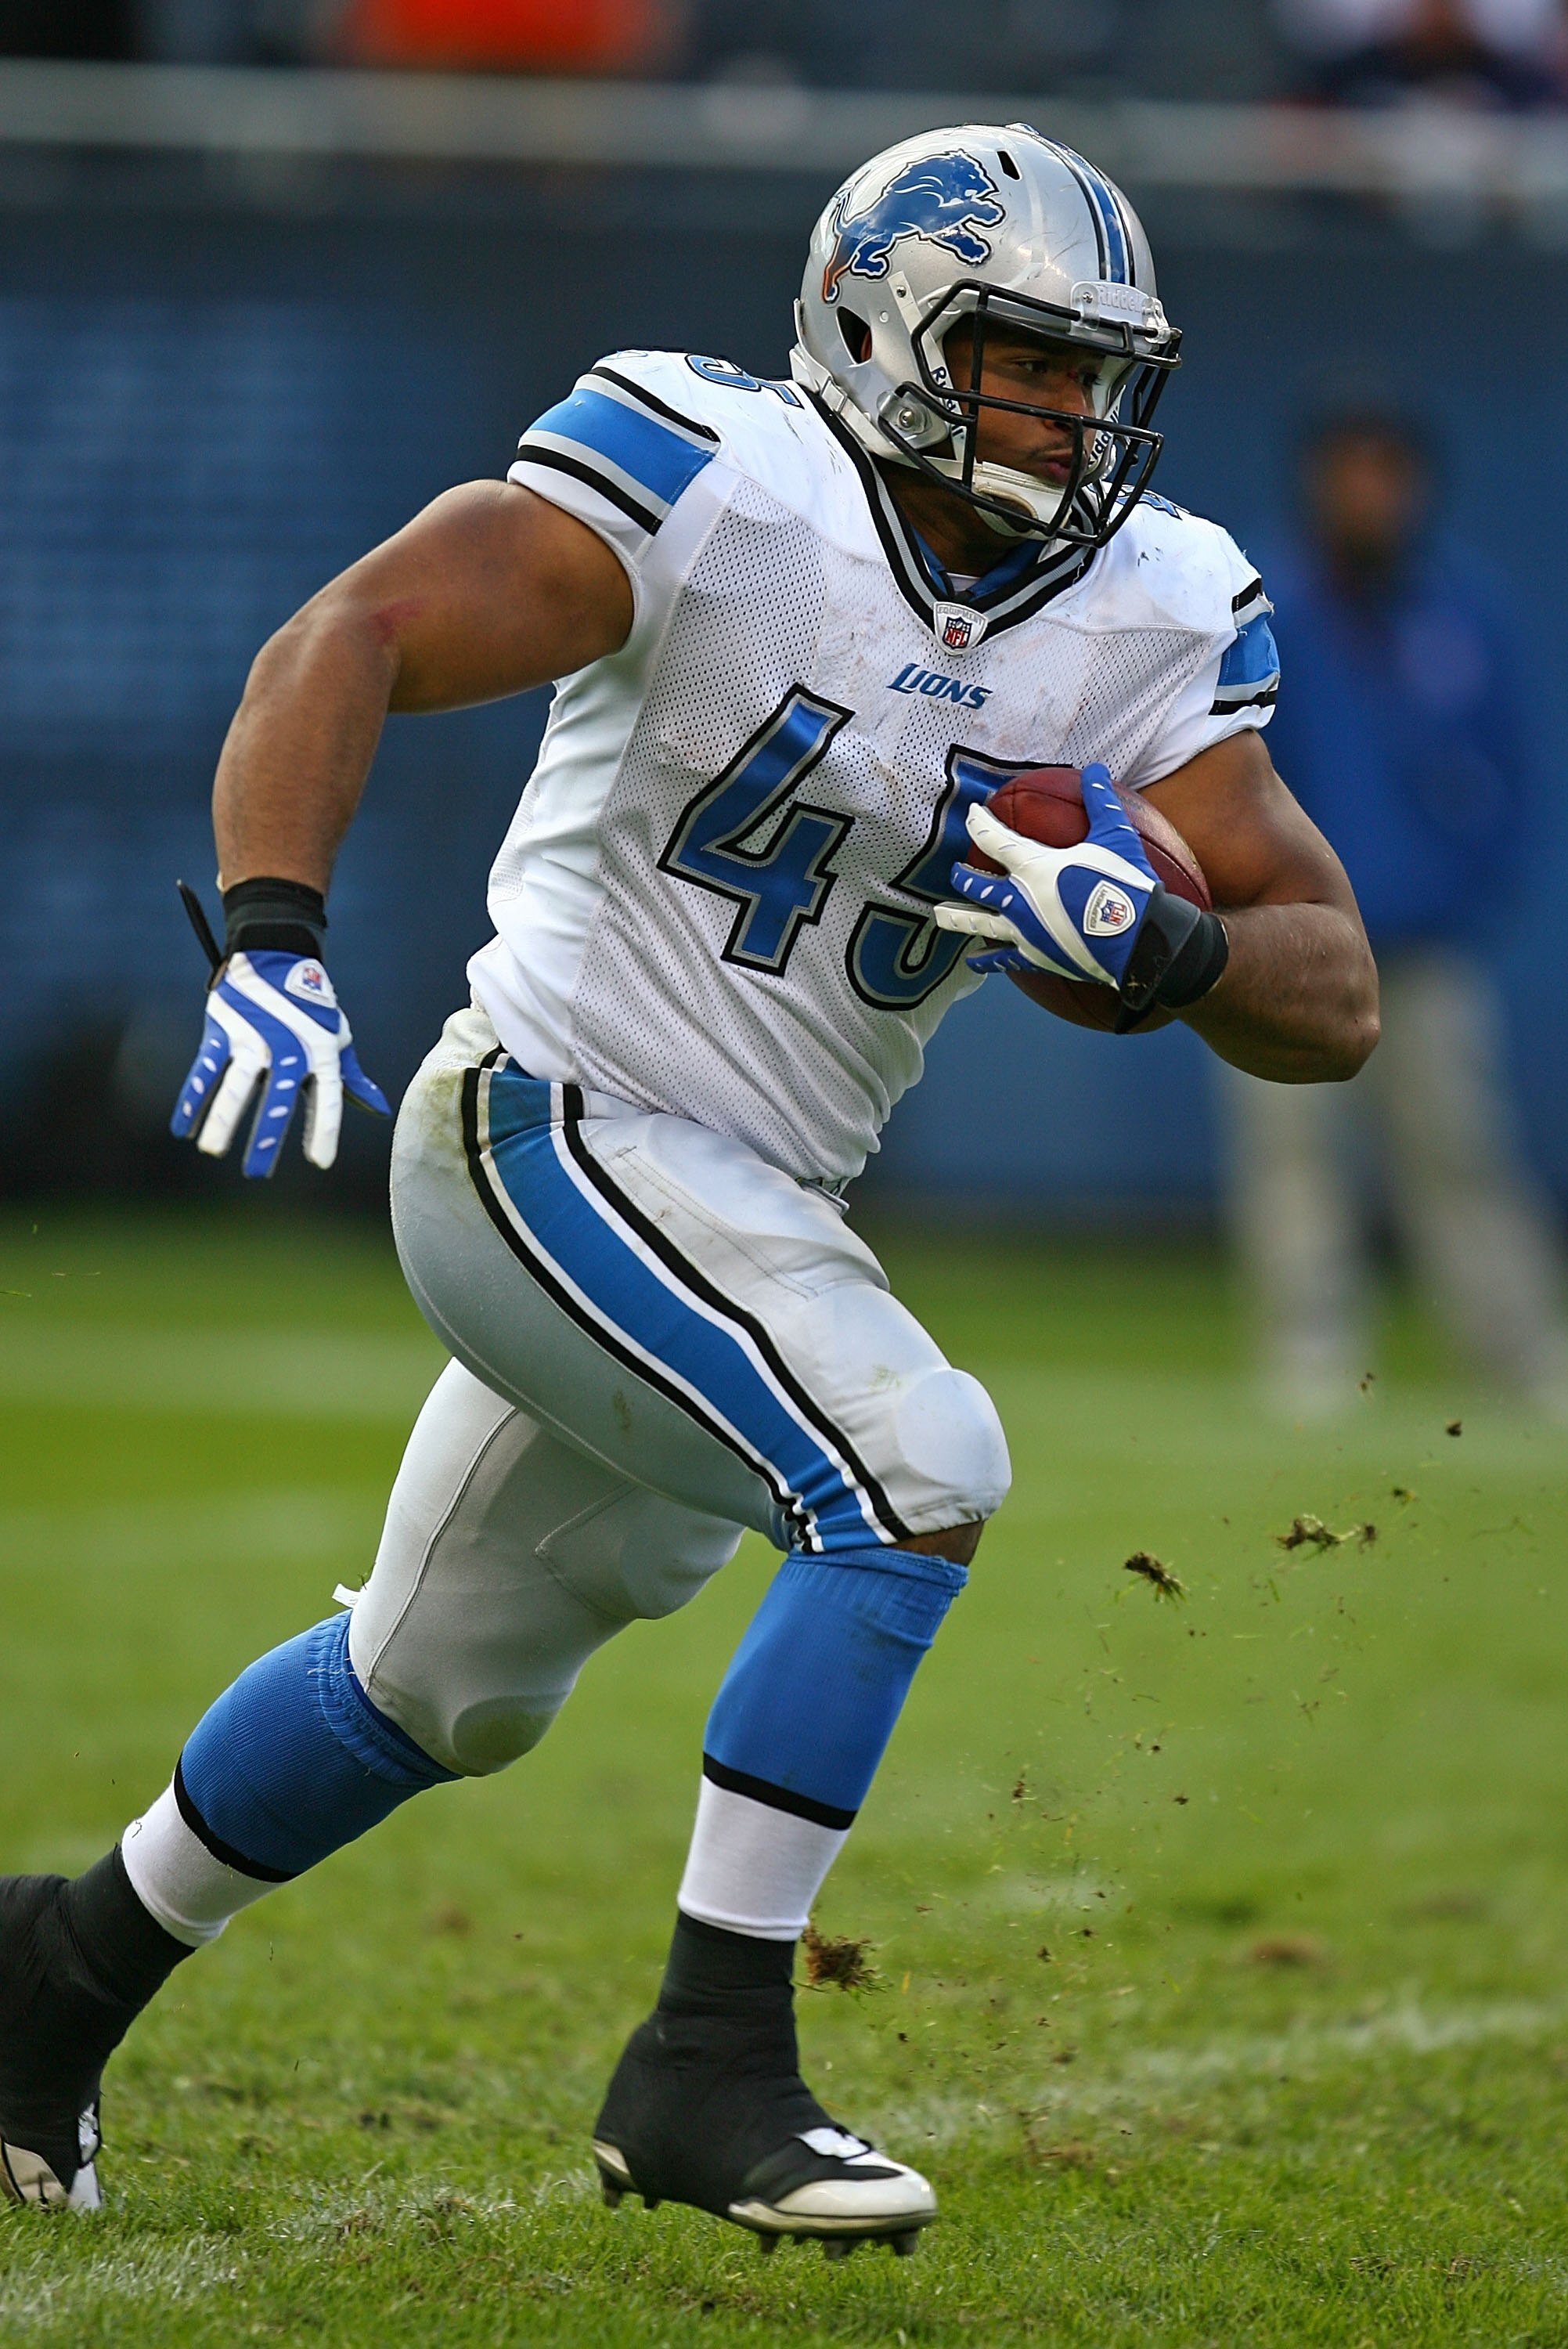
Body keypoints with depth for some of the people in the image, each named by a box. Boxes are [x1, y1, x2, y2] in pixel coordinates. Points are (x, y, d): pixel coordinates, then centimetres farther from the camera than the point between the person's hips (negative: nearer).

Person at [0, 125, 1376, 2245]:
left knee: (439, 1693, 22)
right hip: (552, 1134, -8)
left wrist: (1159, 940, -26)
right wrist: (270, 940, -39)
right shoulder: (721, 487, -17)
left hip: (754, 1213, 8)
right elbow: (348, 644, -25)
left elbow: (1335, 1000, -5)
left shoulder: (1145, 624, -1)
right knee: (919, 1470, -26)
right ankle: (710, 2065, -18)